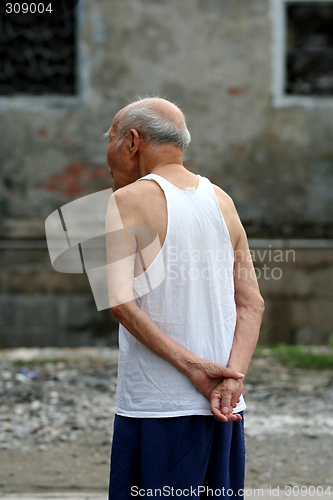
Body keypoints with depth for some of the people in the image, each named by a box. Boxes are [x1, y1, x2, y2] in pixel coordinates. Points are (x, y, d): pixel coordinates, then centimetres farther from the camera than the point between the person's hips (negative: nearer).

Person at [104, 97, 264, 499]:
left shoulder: (128, 201, -6)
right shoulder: (222, 202, 11)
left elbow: (120, 301, -17)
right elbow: (252, 303, 6)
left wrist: (190, 365, -15)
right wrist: (232, 376, -4)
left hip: (158, 405, -6)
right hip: (225, 406, 6)